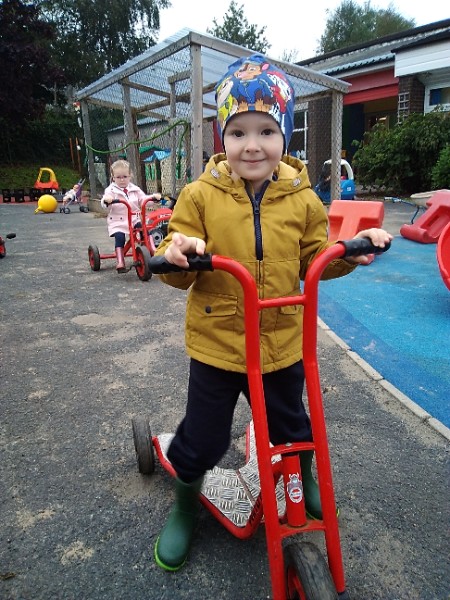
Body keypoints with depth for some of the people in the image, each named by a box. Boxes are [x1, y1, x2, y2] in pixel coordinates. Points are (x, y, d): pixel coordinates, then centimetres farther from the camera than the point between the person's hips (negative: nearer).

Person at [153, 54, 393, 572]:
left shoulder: (301, 199, -2)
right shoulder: (200, 195, -9)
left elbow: (315, 260, 8)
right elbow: (179, 272, -8)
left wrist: (350, 252, -9)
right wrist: (177, 254, -30)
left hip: (282, 344, 2)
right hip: (216, 343, -1)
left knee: (293, 429, 23)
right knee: (202, 440, 12)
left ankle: (305, 479, 59)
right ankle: (184, 507, 45)